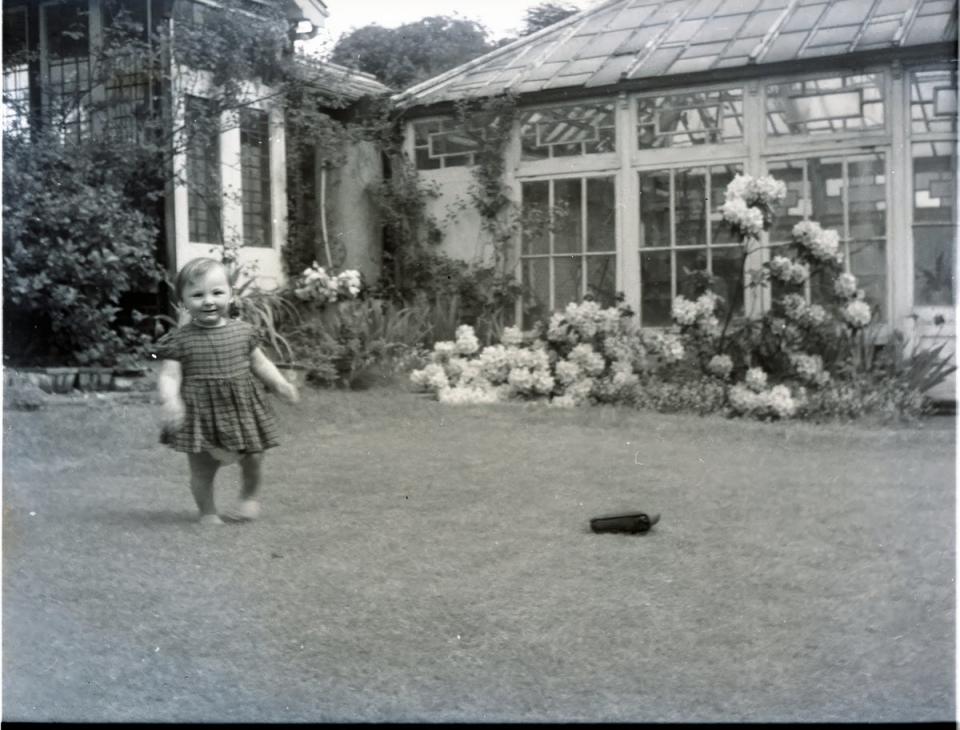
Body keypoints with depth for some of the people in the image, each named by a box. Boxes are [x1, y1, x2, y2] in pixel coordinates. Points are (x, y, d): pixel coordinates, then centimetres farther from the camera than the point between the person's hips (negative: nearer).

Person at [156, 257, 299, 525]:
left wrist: (279, 384, -2)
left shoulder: (243, 331, 2)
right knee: (202, 470, 7)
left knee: (253, 459, 8)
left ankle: (250, 495, 38)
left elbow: (259, 363, 12)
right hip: (200, 414, -2)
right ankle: (207, 512, 29)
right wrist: (169, 400, -30)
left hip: (243, 408, 2)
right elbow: (168, 376, -10)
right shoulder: (179, 340, -7)